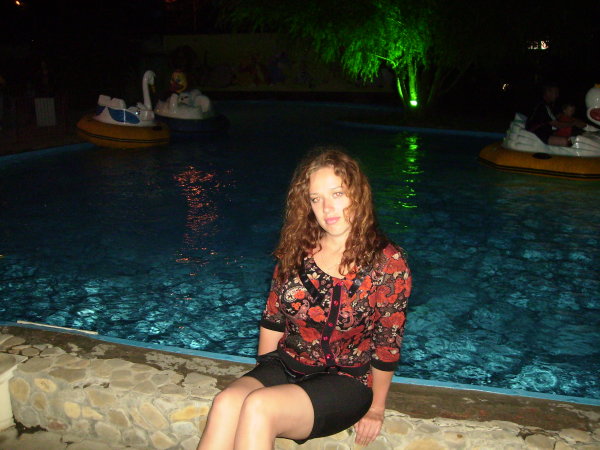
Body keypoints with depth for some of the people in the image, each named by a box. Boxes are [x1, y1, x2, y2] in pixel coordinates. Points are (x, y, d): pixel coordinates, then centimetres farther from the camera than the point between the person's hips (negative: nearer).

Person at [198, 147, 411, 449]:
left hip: (346, 381, -3)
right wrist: (262, 376, 9)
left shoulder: (388, 262, -11)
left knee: (257, 407, -30)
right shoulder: (297, 249, 1)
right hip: (286, 365, 4)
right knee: (226, 404, -27)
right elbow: (272, 319, 8)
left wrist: (376, 408, 3)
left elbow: (387, 343, -5)